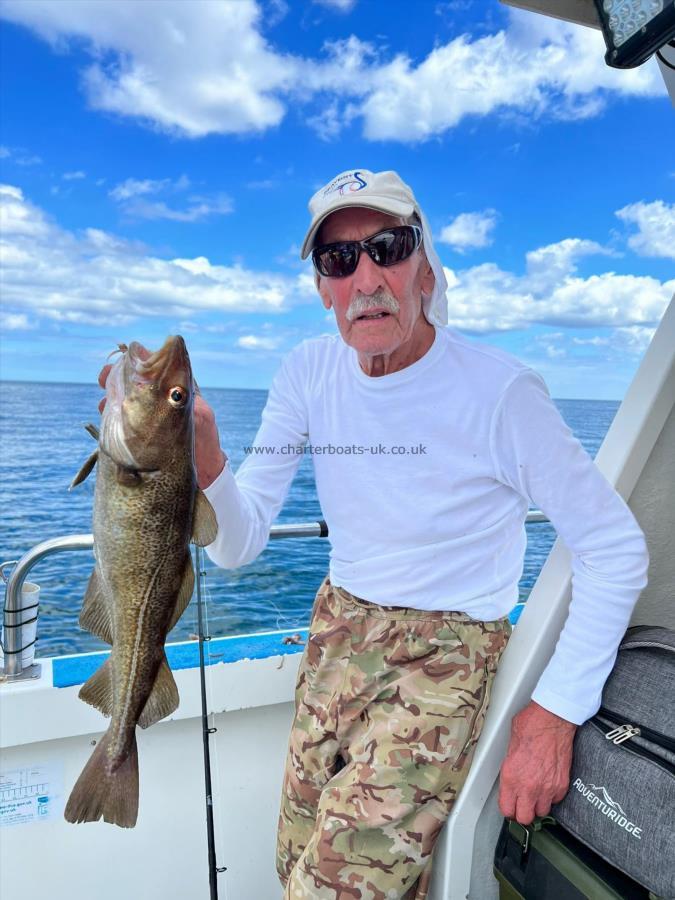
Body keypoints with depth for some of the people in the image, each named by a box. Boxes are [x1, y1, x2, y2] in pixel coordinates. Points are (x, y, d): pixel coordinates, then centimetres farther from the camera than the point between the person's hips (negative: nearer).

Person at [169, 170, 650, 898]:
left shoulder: (499, 392, -20)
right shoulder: (308, 373, -7)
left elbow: (616, 550, -13)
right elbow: (238, 547, -9)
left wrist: (557, 709, -16)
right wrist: (202, 461, -29)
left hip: (449, 647, -4)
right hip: (339, 625, 5)